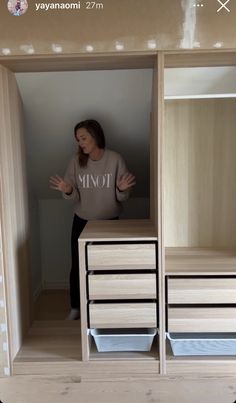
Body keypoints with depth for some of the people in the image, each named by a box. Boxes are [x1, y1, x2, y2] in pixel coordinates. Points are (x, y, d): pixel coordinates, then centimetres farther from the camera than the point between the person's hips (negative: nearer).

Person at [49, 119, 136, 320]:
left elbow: (122, 197, -9)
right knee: (78, 265, 9)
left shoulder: (115, 159, -12)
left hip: (110, 222, -1)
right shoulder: (76, 161, -7)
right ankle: (76, 306, 29)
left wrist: (122, 189, -31)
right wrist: (67, 191, -27)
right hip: (82, 222, 2)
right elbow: (75, 197, -6)